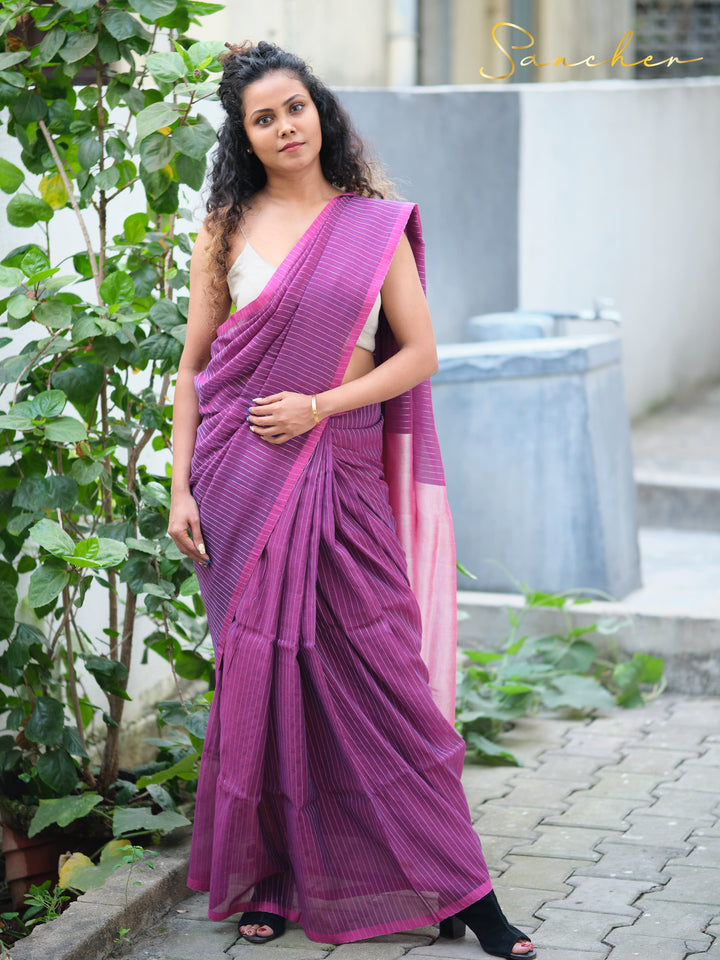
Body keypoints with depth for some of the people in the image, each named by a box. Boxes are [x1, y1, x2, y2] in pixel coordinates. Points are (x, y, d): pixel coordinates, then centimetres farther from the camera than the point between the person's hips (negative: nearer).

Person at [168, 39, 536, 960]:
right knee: (260, 666, 3)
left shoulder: (375, 225, 5)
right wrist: (182, 489, 0)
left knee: (380, 664, -2)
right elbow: (192, 366, 7)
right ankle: (269, 876, 17)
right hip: (241, 468, 1)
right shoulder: (227, 229, 6)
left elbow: (419, 352, 3)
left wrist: (319, 405, -9)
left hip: (338, 466, 0)